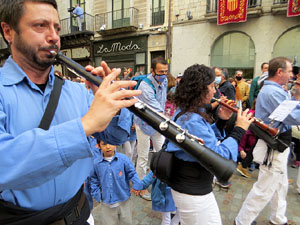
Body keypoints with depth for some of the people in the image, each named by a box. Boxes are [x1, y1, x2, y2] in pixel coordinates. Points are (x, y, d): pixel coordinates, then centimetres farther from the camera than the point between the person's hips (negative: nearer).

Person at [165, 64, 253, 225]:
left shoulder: (184, 112, 2)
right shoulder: (193, 120, -28)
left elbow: (206, 139, 12)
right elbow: (218, 158, -26)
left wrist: (221, 121, 1)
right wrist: (239, 130, -18)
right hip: (193, 193, -9)